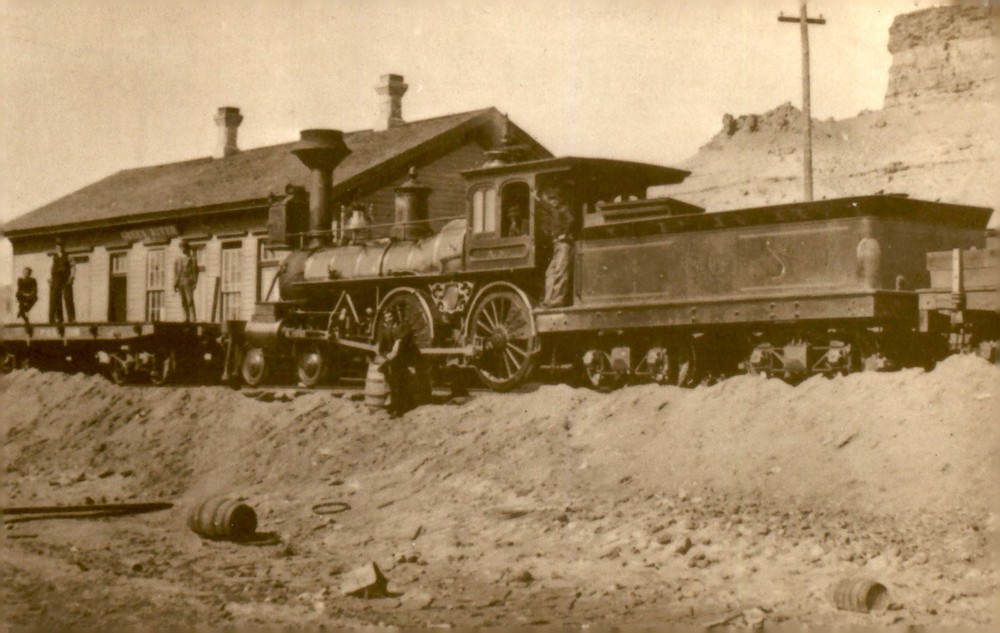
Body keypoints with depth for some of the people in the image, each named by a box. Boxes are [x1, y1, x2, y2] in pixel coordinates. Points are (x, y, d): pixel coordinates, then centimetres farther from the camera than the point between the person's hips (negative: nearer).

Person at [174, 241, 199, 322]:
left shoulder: (192, 259, 2)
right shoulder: (177, 260, 15)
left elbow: (195, 271, -3)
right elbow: (175, 273, 14)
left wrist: (195, 282, -12)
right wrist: (175, 284, 7)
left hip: (188, 281, -5)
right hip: (180, 281, 5)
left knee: (190, 300, -12)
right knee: (183, 300, 3)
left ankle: (193, 317, -12)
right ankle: (187, 318, 4)